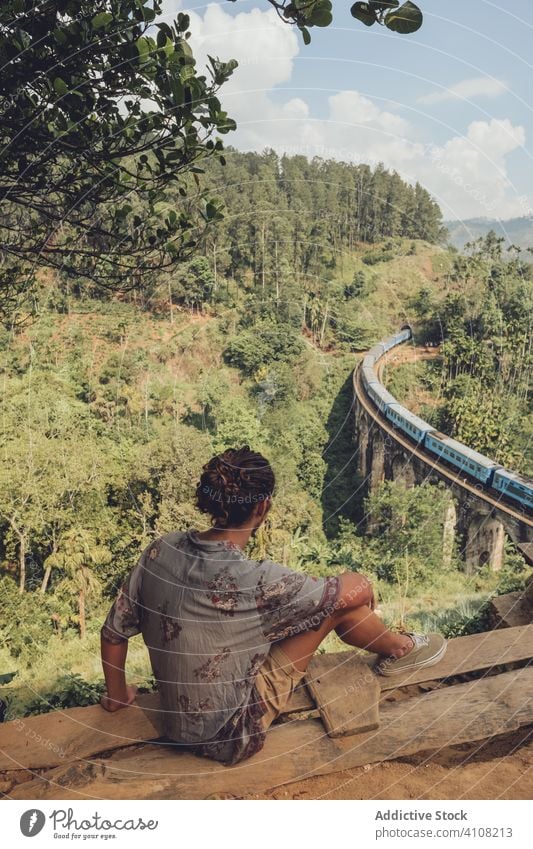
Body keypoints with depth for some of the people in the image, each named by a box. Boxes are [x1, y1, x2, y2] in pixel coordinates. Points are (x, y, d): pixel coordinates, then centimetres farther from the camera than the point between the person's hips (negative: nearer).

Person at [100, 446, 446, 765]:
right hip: (231, 738, -6)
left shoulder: (161, 550, -15)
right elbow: (356, 588, -17)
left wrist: (117, 695, 16)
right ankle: (399, 648, 24)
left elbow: (113, 632, -3)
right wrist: (364, 587, 7)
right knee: (339, 603, -7)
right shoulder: (258, 582, -32)